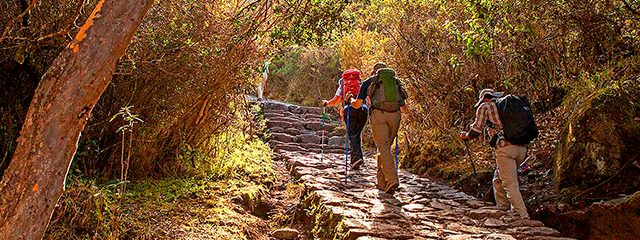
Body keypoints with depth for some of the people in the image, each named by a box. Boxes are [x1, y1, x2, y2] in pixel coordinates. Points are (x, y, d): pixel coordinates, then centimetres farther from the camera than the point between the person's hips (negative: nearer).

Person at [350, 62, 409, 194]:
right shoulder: (395, 81, 27)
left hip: (378, 114, -3)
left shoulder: (369, 82, 19)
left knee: (384, 148, -7)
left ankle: (392, 180, -23)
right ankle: (381, 182, 18)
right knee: (385, 147, 14)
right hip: (395, 115, 3)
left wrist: (351, 100, 36)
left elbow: (357, 104, 13)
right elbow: (404, 107, 28)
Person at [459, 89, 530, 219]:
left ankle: (524, 216, -10)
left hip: (505, 148, -7)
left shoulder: (485, 107, 9)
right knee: (498, 179, 22)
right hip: (522, 147, 7)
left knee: (510, 184, -5)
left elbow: (476, 130, 3)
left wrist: (465, 136, 22)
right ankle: (502, 208, 29)